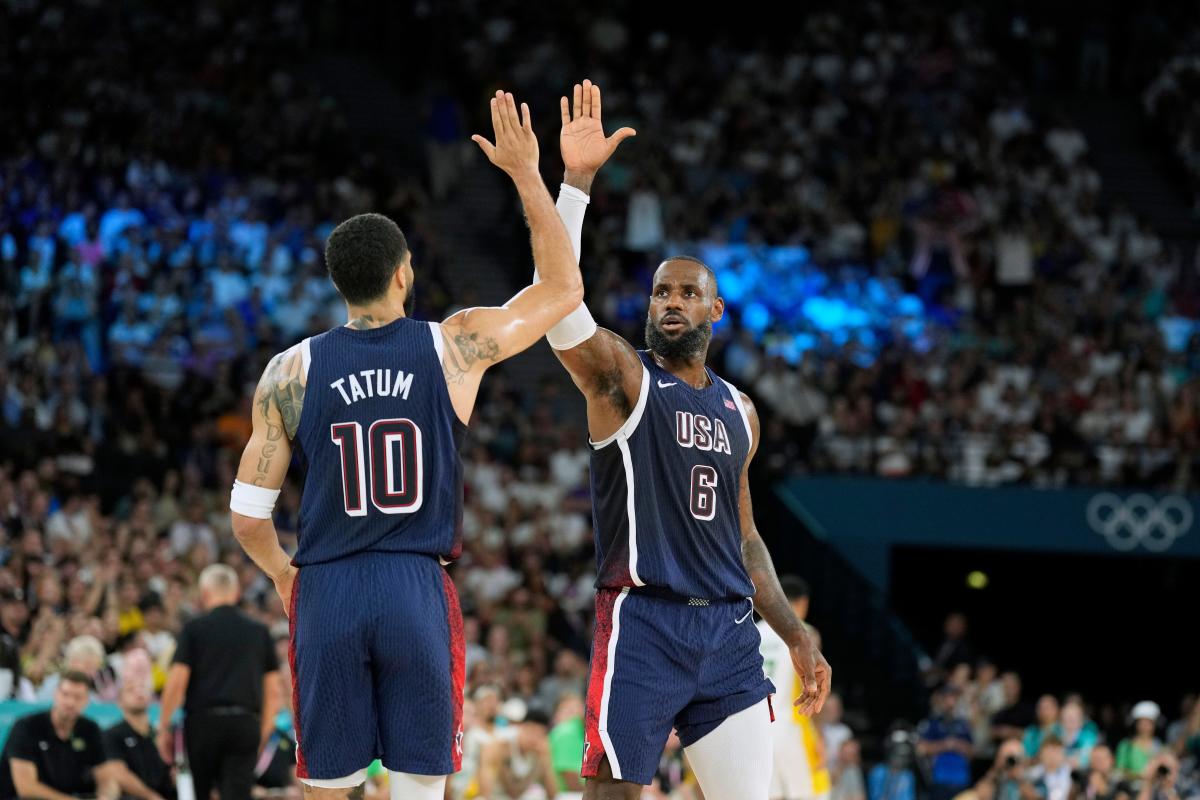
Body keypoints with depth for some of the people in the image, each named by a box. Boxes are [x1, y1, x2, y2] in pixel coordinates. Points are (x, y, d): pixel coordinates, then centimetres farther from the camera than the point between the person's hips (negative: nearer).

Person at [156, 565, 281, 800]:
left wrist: (164, 728, 2)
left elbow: (176, 683, -6)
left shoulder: (194, 629, 1)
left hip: (204, 721, -2)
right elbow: (274, 690, 10)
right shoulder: (260, 631, 11)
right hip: (246, 724, 2)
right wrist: (264, 733, 17)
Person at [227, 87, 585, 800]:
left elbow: (247, 515, 3)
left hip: (327, 592, 1)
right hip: (419, 592, -1)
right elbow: (564, 287, 14)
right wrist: (528, 177, 15)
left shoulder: (291, 371, 1)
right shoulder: (456, 347, -1)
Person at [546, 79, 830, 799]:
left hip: (730, 630, 5)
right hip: (642, 626, -5)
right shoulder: (621, 378, 0)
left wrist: (797, 637, 17)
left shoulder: (740, 411, 17)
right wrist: (576, 181, -27)